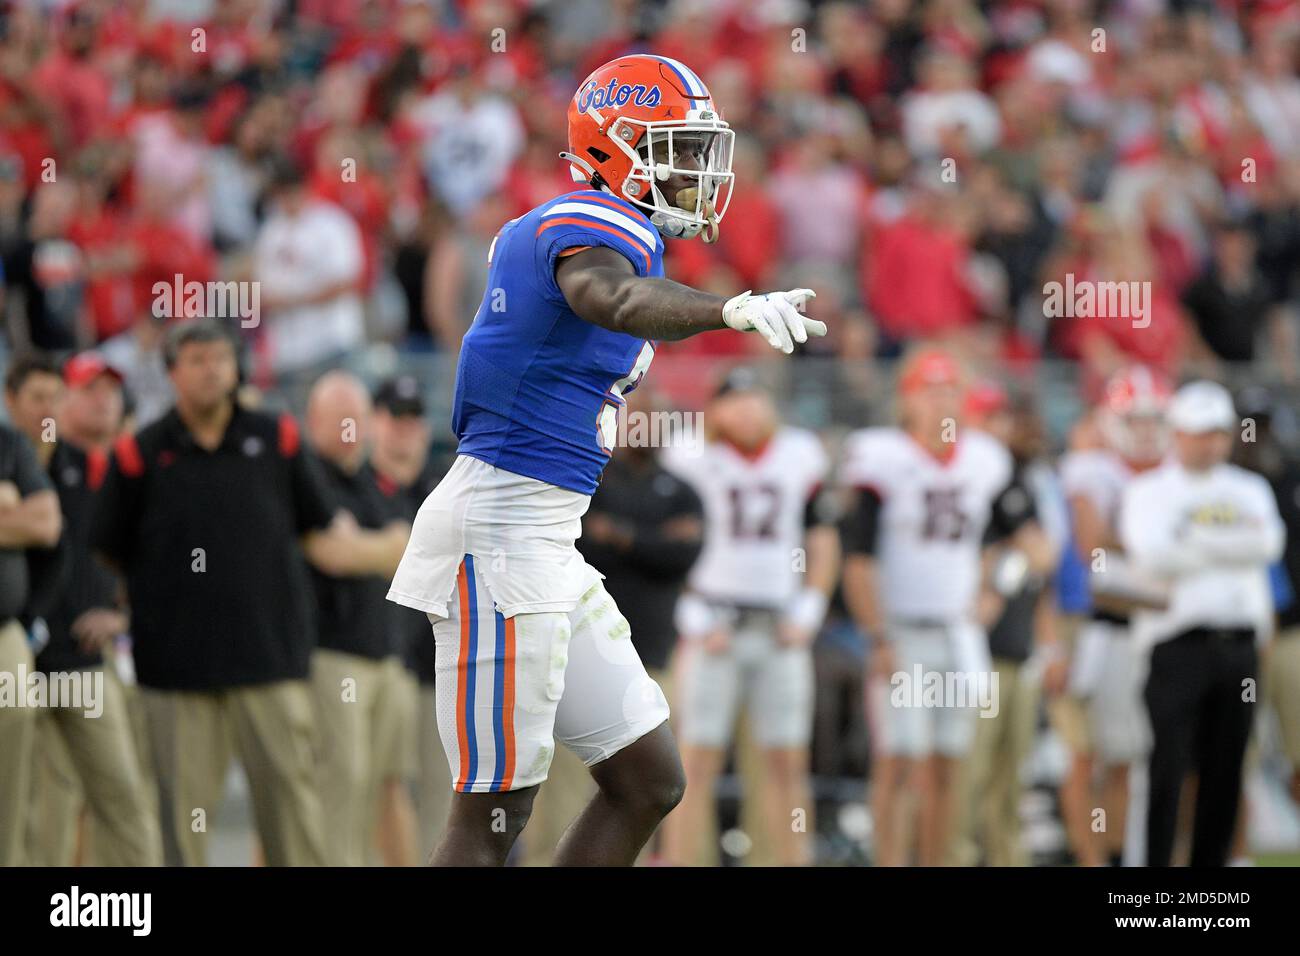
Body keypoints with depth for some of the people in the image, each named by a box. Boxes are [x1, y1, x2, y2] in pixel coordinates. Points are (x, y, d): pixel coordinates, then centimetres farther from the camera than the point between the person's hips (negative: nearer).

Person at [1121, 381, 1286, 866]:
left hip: (1240, 640, 4)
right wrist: (1233, 544, -6)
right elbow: (1154, 556, -13)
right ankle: (1153, 863, -9)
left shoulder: (1249, 489, 16)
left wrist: (1197, 544, -10)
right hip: (1178, 641, -4)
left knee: (1225, 768, 5)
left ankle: (1211, 862, 12)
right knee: (1169, 766, -10)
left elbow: (1268, 542, -5)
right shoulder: (1148, 492, 4)